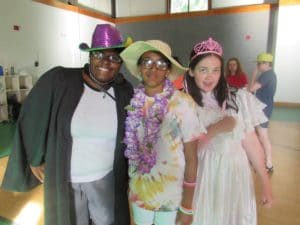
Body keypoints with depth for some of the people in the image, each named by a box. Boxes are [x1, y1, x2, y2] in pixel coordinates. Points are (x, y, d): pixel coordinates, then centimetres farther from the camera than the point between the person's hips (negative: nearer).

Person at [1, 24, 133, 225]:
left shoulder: (125, 91, -6)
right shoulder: (58, 81, -16)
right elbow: (31, 120, -5)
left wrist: (128, 173, 10)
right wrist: (35, 160, -1)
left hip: (107, 178, 2)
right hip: (64, 179, -1)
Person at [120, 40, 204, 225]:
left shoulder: (183, 103, -20)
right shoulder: (133, 102, -8)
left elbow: (191, 158, -13)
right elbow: (130, 150, 4)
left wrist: (187, 206, -9)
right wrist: (127, 184, 5)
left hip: (172, 195, -3)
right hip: (138, 191, 3)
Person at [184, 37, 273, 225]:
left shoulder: (238, 99, -4)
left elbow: (251, 141, -1)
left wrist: (266, 183, 1)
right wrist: (216, 129, -21)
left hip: (235, 174, 2)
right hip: (203, 176, -1)